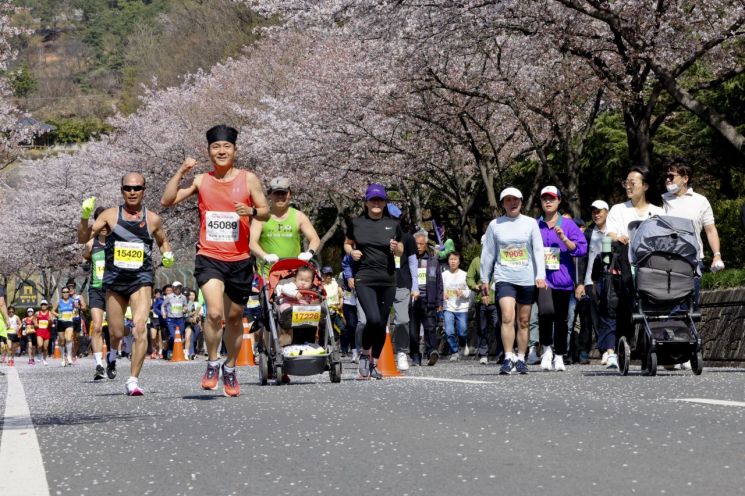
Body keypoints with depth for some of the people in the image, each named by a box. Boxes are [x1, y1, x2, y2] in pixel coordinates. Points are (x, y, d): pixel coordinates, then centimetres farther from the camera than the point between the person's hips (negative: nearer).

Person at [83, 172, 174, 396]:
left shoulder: (153, 219, 3)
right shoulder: (111, 215, 1)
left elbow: (162, 241, 20)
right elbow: (84, 237, -4)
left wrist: (167, 255, -1)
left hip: (141, 279, -1)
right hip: (115, 278, 1)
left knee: (140, 327, -20)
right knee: (116, 333, 9)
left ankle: (133, 380, -14)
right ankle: (112, 354, 47)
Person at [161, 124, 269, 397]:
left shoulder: (248, 179, 4)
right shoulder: (201, 181, 5)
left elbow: (266, 212, 4)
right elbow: (166, 201, 1)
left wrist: (251, 211, -17)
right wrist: (181, 172, -8)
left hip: (239, 260, 1)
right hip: (209, 257, -1)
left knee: (234, 317, 12)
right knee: (214, 312, -22)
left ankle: (230, 369, 32)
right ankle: (212, 363, -2)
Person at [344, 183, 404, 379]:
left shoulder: (393, 225, 8)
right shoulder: (356, 223, 4)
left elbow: (401, 252, 16)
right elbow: (347, 243, 18)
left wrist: (396, 248, -7)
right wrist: (351, 252, -4)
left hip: (387, 280, 3)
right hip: (365, 279, -3)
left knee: (382, 324, 5)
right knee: (373, 319, -20)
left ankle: (374, 363, 20)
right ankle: (364, 354, 5)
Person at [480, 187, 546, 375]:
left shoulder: (530, 223, 5)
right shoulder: (495, 225, 6)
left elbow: (538, 250, 2)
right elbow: (488, 253, 10)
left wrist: (540, 276, -8)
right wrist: (484, 280, 9)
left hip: (527, 279, 1)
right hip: (504, 278, -1)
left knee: (524, 321, 6)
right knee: (507, 317, -17)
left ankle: (521, 359, 15)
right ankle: (508, 358, -16)